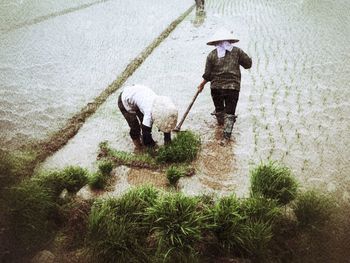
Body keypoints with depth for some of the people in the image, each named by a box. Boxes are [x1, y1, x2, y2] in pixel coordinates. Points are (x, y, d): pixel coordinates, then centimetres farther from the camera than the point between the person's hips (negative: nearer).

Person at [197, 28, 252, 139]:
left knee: (219, 108, 24)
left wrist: (202, 84, 16)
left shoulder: (212, 55, -2)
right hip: (233, 86, -1)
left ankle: (220, 121, 49)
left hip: (216, 87, 1)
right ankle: (227, 131, -6)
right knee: (230, 111, 6)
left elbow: (207, 75, -1)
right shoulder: (237, 51, -1)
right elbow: (248, 63, 5)